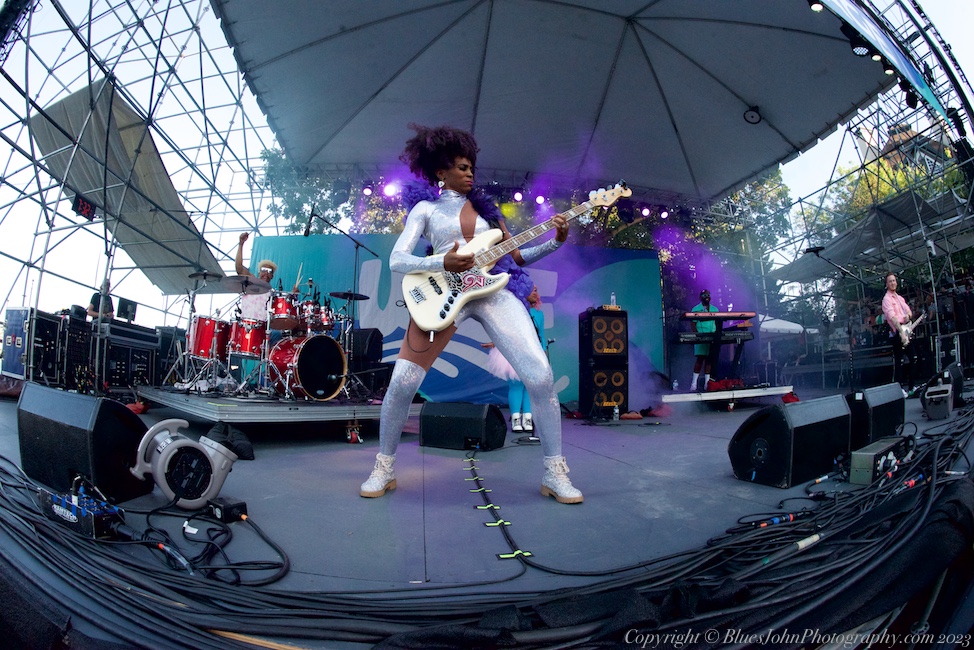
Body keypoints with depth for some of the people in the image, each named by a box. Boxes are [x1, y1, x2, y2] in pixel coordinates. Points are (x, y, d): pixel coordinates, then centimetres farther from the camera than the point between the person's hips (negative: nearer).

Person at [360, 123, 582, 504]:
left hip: (492, 292, 2)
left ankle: (554, 474, 2)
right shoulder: (425, 209, 11)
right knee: (402, 384, -8)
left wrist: (555, 242, 4)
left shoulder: (484, 206, 20)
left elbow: (517, 257, 20)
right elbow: (396, 261, -1)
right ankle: (384, 469, 15)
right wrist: (443, 263, -17)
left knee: (541, 377, -12)